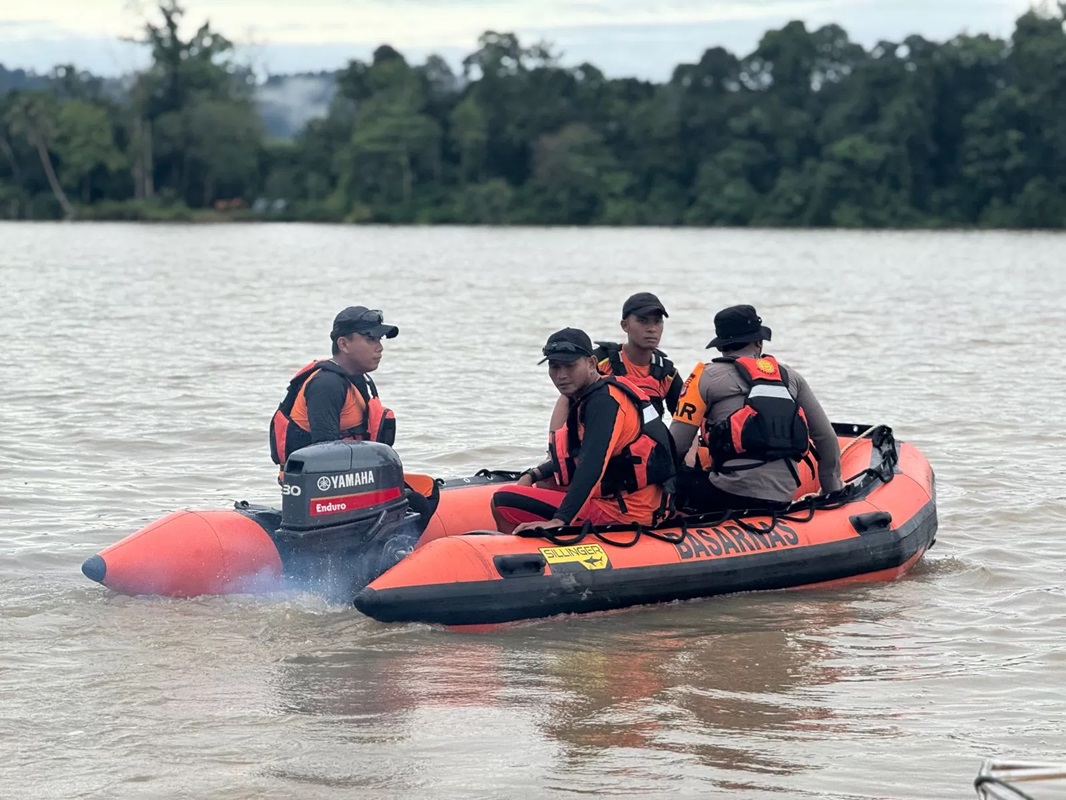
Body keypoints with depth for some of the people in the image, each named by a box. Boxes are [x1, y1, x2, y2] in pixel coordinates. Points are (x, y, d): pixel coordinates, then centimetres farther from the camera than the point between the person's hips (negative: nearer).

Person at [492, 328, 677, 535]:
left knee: (504, 504, -14)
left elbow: (593, 466, -29)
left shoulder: (603, 401, -17)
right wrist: (533, 475, 15)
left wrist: (559, 521, -36)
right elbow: (576, 456, 28)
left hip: (622, 512, -11)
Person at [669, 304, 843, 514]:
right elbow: (826, 438, 19)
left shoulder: (708, 376, 5)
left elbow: (676, 444, 0)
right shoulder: (790, 377, 17)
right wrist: (833, 492, 30)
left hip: (731, 496, -5)